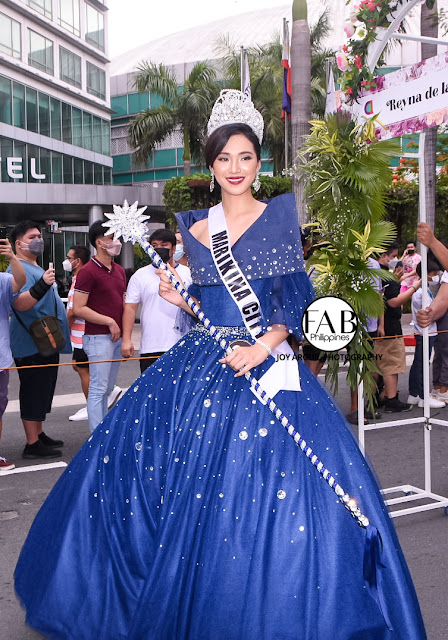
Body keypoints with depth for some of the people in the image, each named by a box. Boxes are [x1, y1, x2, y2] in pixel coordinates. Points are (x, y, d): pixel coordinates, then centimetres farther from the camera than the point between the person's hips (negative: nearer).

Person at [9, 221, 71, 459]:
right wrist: (42, 285, -41)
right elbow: (20, 303, -30)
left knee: (43, 392, 17)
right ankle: (32, 444, 1)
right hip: (32, 346, -10)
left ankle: (39, 435, 27)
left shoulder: (37, 269, 19)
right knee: (34, 392, -6)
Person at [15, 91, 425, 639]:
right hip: (199, 365, 4)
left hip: (265, 365, -3)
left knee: (277, 487, -10)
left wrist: (262, 346, -15)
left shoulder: (280, 214, 3)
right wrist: (177, 299, -2)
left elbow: (296, 297, -3)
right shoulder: (194, 227, 13)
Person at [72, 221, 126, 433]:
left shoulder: (119, 270, 15)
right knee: (98, 389, -5)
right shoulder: (88, 271, -10)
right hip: (98, 337, -8)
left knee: (107, 388, 14)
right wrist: (109, 322, -14)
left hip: (117, 336, 8)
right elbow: (78, 308, -15)